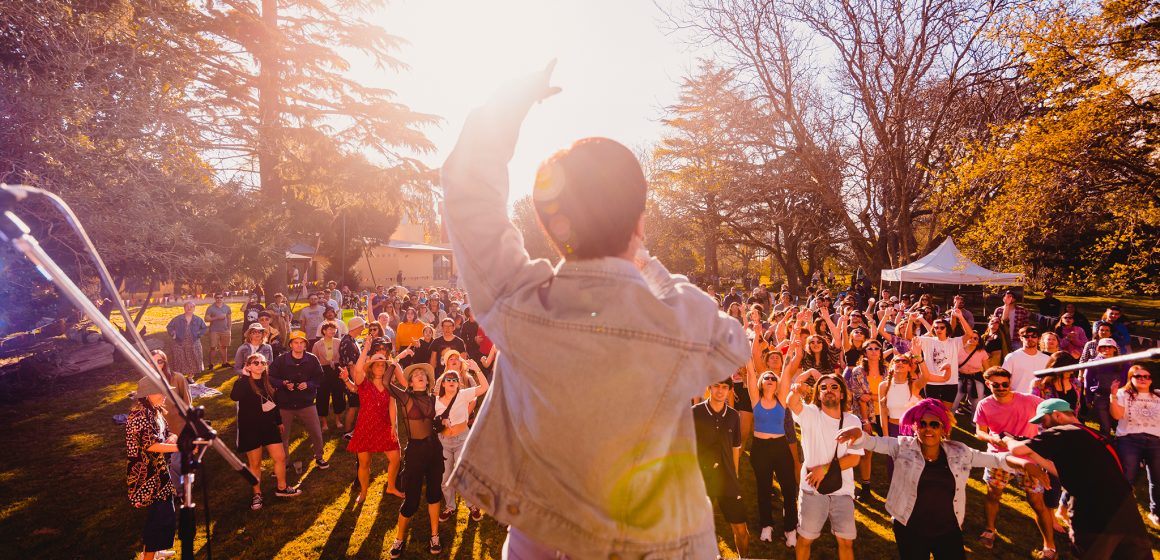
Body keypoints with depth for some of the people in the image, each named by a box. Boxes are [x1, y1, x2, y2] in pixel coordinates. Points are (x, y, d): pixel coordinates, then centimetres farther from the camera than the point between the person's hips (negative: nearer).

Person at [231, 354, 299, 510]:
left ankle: (281, 488, 27)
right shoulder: (244, 383, -13)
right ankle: (257, 494, 25)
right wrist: (245, 376, -34)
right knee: (255, 463, 7)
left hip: (269, 426, 5)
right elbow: (234, 396, -37)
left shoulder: (267, 381, 5)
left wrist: (279, 421, 23)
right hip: (250, 429, -5)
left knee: (280, 458, 7)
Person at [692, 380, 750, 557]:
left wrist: (734, 476, 13)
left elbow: (735, 448, 12)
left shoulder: (733, 416, 3)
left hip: (727, 479, 2)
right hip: (700, 477, -2)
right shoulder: (695, 413, -8)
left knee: (740, 528, 4)